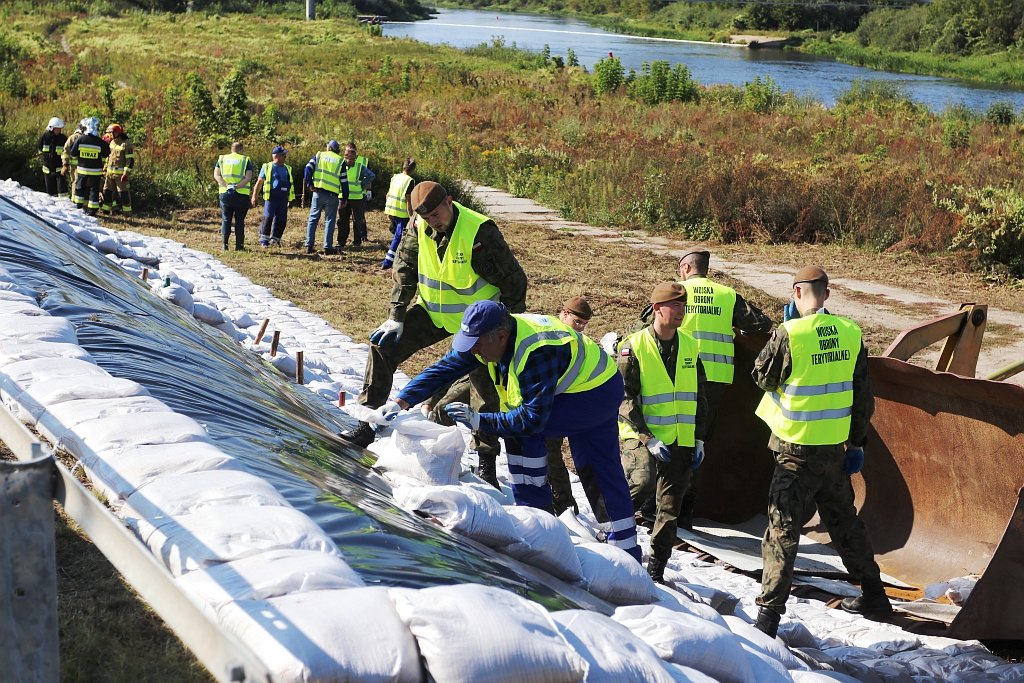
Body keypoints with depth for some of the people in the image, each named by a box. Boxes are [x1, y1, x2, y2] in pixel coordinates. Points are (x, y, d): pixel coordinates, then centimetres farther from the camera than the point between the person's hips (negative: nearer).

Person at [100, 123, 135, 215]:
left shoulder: (126, 144, -11)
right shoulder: (112, 143, 14)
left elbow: (130, 160, -15)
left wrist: (126, 173, -19)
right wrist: (105, 169, 19)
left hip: (120, 173, -8)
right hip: (110, 172, 8)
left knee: (123, 192, -5)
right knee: (107, 191, 12)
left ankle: (127, 210, 2)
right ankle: (106, 208, 22)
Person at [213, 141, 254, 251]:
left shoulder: (222, 159, 11)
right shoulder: (246, 160, 3)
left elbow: (216, 175, -2)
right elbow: (248, 178, -11)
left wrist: (226, 185, -10)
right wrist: (237, 186, -14)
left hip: (225, 193, 2)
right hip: (241, 194, -2)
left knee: (226, 220, 8)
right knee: (239, 220, 4)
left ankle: (224, 244, 1)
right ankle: (239, 245, 2)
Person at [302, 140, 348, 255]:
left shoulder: (319, 156, 8)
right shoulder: (340, 161, 5)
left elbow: (308, 168, -6)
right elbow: (344, 181, 3)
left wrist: (309, 184, -3)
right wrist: (344, 197, 8)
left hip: (318, 192, 1)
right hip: (332, 195, -1)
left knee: (313, 219, 9)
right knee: (329, 220, 5)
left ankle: (309, 246, 7)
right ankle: (328, 247, 0)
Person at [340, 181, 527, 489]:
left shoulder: (480, 232, -26)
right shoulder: (419, 228, -10)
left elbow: (514, 279, -18)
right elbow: (404, 270, 1)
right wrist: (396, 316, -6)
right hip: (433, 312, 5)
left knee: (486, 387, -6)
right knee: (383, 344, -5)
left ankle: (487, 463, 8)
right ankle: (367, 426, 2)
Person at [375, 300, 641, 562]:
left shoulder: (537, 353, -37)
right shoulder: (488, 337, -11)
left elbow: (532, 418, -38)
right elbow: (443, 369, -6)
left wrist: (479, 420, -34)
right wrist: (400, 402, -13)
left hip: (597, 393, -9)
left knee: (522, 430, -20)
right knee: (604, 471, 11)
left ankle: (535, 511, -9)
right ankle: (627, 550, 17)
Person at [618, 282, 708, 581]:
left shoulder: (690, 346, 9)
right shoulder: (634, 346, -8)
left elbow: (700, 396, 17)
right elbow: (624, 400, -11)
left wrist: (699, 439, 9)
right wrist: (649, 439, -18)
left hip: (681, 440, 5)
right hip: (642, 436, -5)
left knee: (670, 507, 6)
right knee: (643, 481, -30)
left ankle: (656, 568, 18)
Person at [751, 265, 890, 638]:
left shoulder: (789, 333, -17)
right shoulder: (851, 333, 0)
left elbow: (762, 376, -2)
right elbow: (863, 395, 6)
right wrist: (857, 443, 15)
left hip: (797, 450, -5)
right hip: (836, 448, 5)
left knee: (782, 530, -2)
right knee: (845, 521, 21)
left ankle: (769, 612, -6)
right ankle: (873, 595, 32)